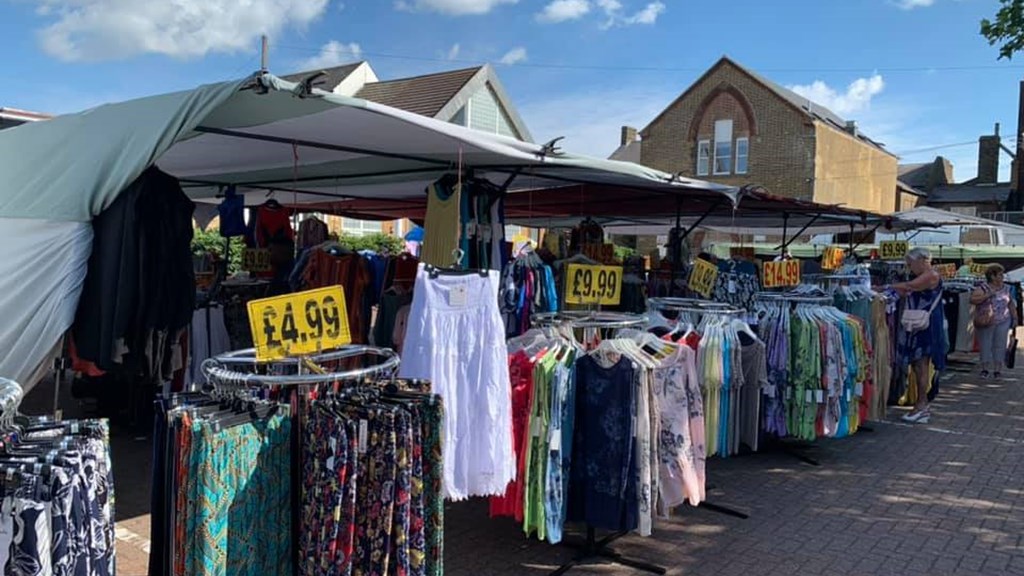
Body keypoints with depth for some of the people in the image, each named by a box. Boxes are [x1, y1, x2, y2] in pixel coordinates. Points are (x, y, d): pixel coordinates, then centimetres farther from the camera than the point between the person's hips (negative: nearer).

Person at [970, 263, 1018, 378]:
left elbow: (1011, 304, 16)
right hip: (986, 322, -3)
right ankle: (985, 369, 12)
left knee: (1000, 345, 2)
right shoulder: (983, 289, -6)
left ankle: (997, 370, 9)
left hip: (1003, 322, 3)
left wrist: (1015, 318, 13)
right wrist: (987, 295, -23)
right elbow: (972, 299, -18)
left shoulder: (1005, 289, 9)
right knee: (985, 345, 2)